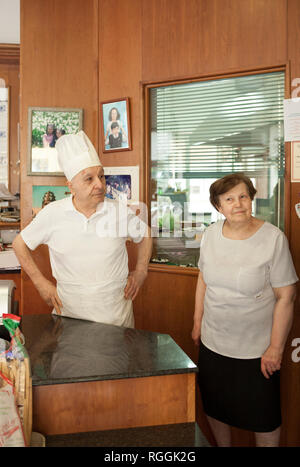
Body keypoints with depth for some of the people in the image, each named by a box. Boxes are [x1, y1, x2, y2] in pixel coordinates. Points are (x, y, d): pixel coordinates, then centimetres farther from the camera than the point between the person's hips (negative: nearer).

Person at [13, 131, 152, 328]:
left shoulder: (121, 211, -7)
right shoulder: (52, 213, -8)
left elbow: (145, 235, 12)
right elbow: (20, 244, 6)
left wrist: (140, 272, 4)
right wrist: (40, 282, 2)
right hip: (69, 311, 0)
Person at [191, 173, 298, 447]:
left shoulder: (273, 238, -16)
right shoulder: (211, 234, -2)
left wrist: (276, 347, -12)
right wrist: (198, 323, 12)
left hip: (256, 349, -4)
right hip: (213, 343, 5)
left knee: (263, 416, 12)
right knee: (215, 408, 21)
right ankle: (222, 446, 46)